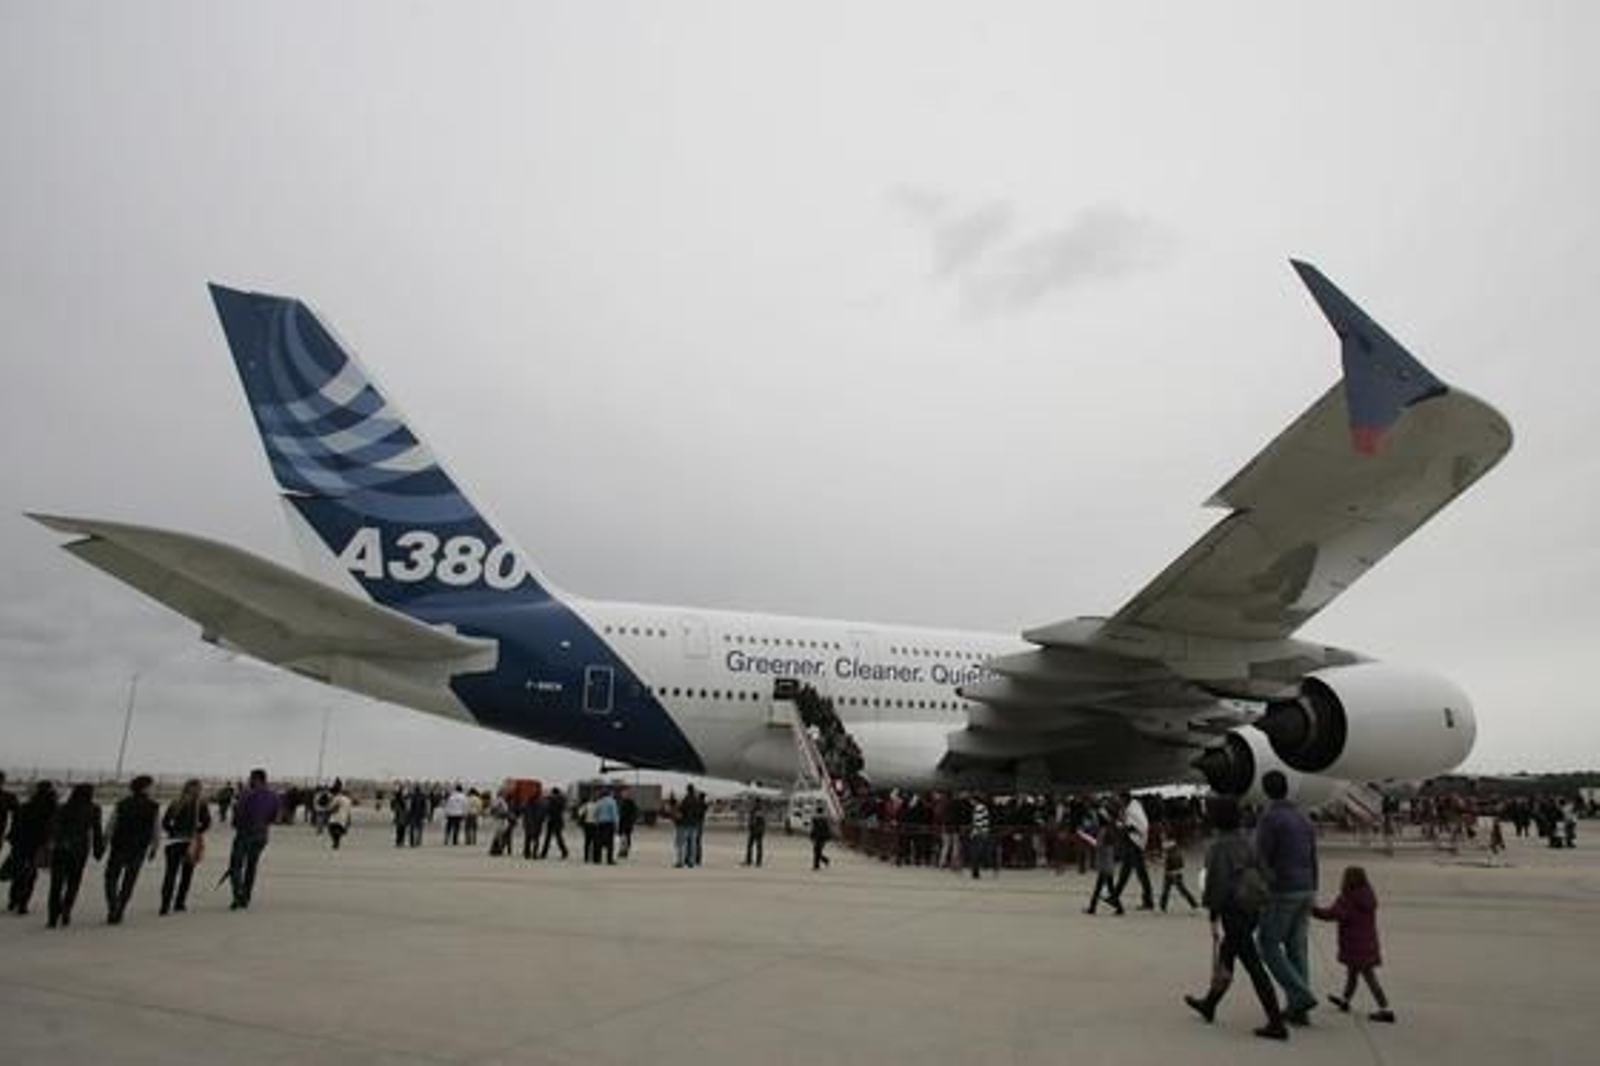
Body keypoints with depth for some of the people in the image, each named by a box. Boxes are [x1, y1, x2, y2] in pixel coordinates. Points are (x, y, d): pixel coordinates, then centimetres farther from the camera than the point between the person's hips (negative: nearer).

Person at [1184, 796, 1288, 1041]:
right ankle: (1209, 1005, 35)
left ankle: (1276, 1023, 2)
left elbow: (1218, 883, -19)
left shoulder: (1219, 847, -17)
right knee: (1226, 958, 21)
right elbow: (1260, 873, 9)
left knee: (1253, 965, -2)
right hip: (1252, 910, 9)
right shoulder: (1246, 842, 6)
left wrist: (1214, 917, -12)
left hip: (1233, 912, -9)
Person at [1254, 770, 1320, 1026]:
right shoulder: (1304, 819, 11)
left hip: (1282, 892, -8)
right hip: (1304, 891, 8)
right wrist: (1310, 901, 22)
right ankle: (1297, 1010, 11)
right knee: (1296, 949, 10)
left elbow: (1261, 860, -17)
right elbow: (1312, 862, 15)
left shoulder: (1269, 818, -14)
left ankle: (1301, 995, -7)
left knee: (1268, 946, 3)